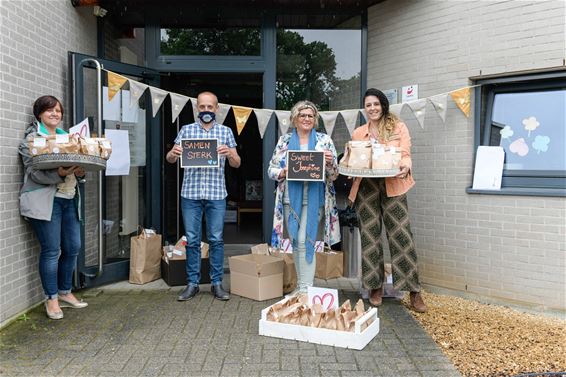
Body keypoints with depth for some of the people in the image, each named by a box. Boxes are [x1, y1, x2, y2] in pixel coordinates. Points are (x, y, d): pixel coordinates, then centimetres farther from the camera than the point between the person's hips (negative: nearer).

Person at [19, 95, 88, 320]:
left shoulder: (67, 137, 18)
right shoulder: (32, 138, -2)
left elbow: (77, 163, 19)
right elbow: (33, 172, -12)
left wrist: (80, 172, -4)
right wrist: (59, 173, -28)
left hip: (69, 199, 6)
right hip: (45, 200, -6)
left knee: (73, 248, 8)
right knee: (51, 250, -3)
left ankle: (65, 293, 24)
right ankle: (51, 299, 12)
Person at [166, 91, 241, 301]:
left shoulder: (225, 132, 8)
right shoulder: (186, 130, 9)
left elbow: (236, 164, 7)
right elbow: (170, 160, 6)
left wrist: (230, 153, -16)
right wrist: (173, 153, -17)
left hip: (216, 193, 0)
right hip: (190, 193, 1)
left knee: (216, 239, 4)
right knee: (192, 240, 5)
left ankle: (217, 283, 14)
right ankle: (192, 283, 16)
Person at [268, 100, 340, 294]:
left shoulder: (325, 140, 3)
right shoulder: (284, 141, 9)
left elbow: (334, 174, 2)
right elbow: (271, 169, 7)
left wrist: (330, 162, -19)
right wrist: (283, 172, -14)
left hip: (313, 198, -3)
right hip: (290, 198, 3)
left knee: (305, 240, -8)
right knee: (295, 241, 10)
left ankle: (306, 287, 2)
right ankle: (302, 284, 25)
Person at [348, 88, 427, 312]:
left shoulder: (398, 127, 6)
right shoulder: (358, 133, 14)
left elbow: (405, 154, -2)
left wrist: (405, 166, -24)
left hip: (393, 186, -2)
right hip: (366, 188, 3)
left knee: (402, 237, -5)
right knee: (369, 237, 6)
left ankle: (414, 291, 6)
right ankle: (375, 288, 19)